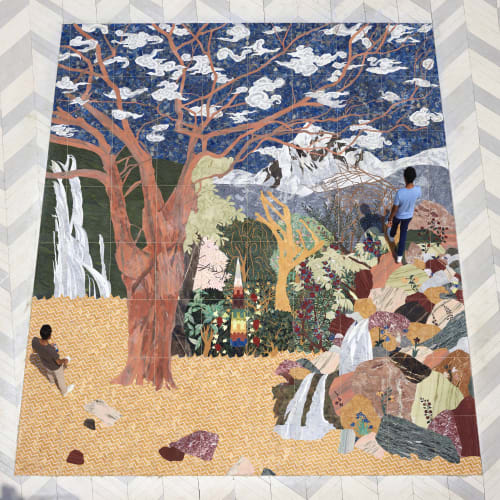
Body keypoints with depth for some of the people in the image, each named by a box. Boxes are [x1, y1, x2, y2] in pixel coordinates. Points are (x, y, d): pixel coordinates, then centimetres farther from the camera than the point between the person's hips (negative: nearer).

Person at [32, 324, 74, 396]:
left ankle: (52, 380, 69)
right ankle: (64, 391, 55)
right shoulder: (52, 351, -46)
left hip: (44, 363, 4)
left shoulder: (34, 340, -35)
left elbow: (35, 350, -11)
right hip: (56, 366, -4)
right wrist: (65, 360, -4)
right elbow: (59, 362, -26)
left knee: (49, 371, 37)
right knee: (60, 377, 27)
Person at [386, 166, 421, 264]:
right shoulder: (418, 190, -31)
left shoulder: (400, 193, -42)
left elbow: (394, 209, -27)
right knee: (403, 234, 21)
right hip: (408, 216, 2)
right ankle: (399, 257, 29)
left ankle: (391, 236, 67)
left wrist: (389, 220, -10)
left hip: (398, 215, -2)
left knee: (394, 225, 33)